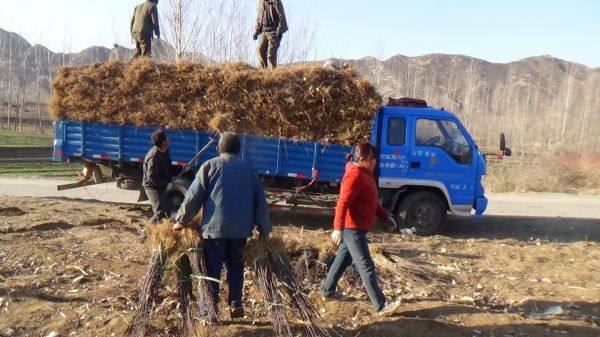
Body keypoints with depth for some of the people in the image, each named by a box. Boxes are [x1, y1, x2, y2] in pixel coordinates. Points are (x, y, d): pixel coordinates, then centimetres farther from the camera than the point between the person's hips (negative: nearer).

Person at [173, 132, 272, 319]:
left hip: (214, 227, -2)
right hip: (241, 228, 3)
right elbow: (261, 202, 10)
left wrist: (181, 221, 7)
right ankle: (236, 302, 11)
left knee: (212, 269, 7)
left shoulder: (210, 166, 2)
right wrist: (264, 230, 17)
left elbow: (193, 197, -3)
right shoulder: (249, 169, 10)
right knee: (236, 265, 19)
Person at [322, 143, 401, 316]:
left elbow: (372, 201, 23)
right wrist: (338, 228, -30)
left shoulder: (366, 174, 14)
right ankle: (381, 306, -2)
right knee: (366, 267, -6)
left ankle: (328, 292, 31)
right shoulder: (355, 175, -19)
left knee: (343, 259, 19)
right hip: (353, 228, -10)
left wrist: (385, 216, 17)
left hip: (358, 227, 11)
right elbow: (343, 203, -25)